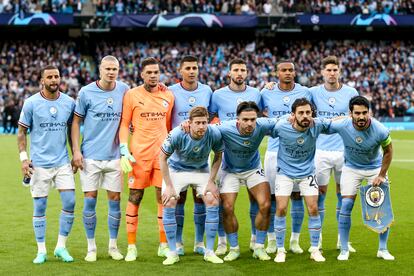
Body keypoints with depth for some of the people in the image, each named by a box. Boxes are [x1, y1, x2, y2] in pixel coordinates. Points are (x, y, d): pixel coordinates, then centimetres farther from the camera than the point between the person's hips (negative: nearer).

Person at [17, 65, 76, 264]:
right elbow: (22, 132, 1)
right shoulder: (31, 103, -4)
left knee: (69, 203, -5)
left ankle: (61, 247, 9)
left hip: (63, 162, 2)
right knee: (39, 207, 2)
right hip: (39, 163, -2)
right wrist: (23, 157, -7)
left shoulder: (69, 102, 3)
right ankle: (41, 250, 12)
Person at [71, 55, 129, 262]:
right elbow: (76, 122, 1)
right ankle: (91, 247, 11)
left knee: (115, 200, 4)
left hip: (114, 155, 2)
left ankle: (113, 245, 17)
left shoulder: (124, 90, 2)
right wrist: (76, 151, -6)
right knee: (90, 200, -1)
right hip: (90, 156, -2)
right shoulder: (86, 92, -5)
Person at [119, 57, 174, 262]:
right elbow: (124, 124, 1)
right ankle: (131, 246, 7)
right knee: (134, 198, 0)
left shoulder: (168, 96, 8)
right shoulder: (132, 95, 0)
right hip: (139, 153, -2)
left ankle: (164, 245, 12)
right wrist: (124, 151, -7)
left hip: (162, 153, 3)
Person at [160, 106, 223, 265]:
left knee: (213, 201, -14)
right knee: (168, 203, -18)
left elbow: (218, 156, -4)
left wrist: (211, 182, -10)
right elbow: (163, 157, -16)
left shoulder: (214, 134, -24)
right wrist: (169, 186, -17)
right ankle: (172, 253, -4)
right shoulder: (177, 134, -30)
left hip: (201, 170, 2)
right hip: (176, 169, -2)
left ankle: (209, 252, -2)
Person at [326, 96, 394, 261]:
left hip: (375, 168, 0)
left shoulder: (380, 130, -28)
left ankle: (383, 249, 11)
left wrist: (381, 175, -8)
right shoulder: (342, 125, -27)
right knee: (346, 206, -9)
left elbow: (388, 152, -10)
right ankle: (344, 250, 3)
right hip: (351, 168, 0)